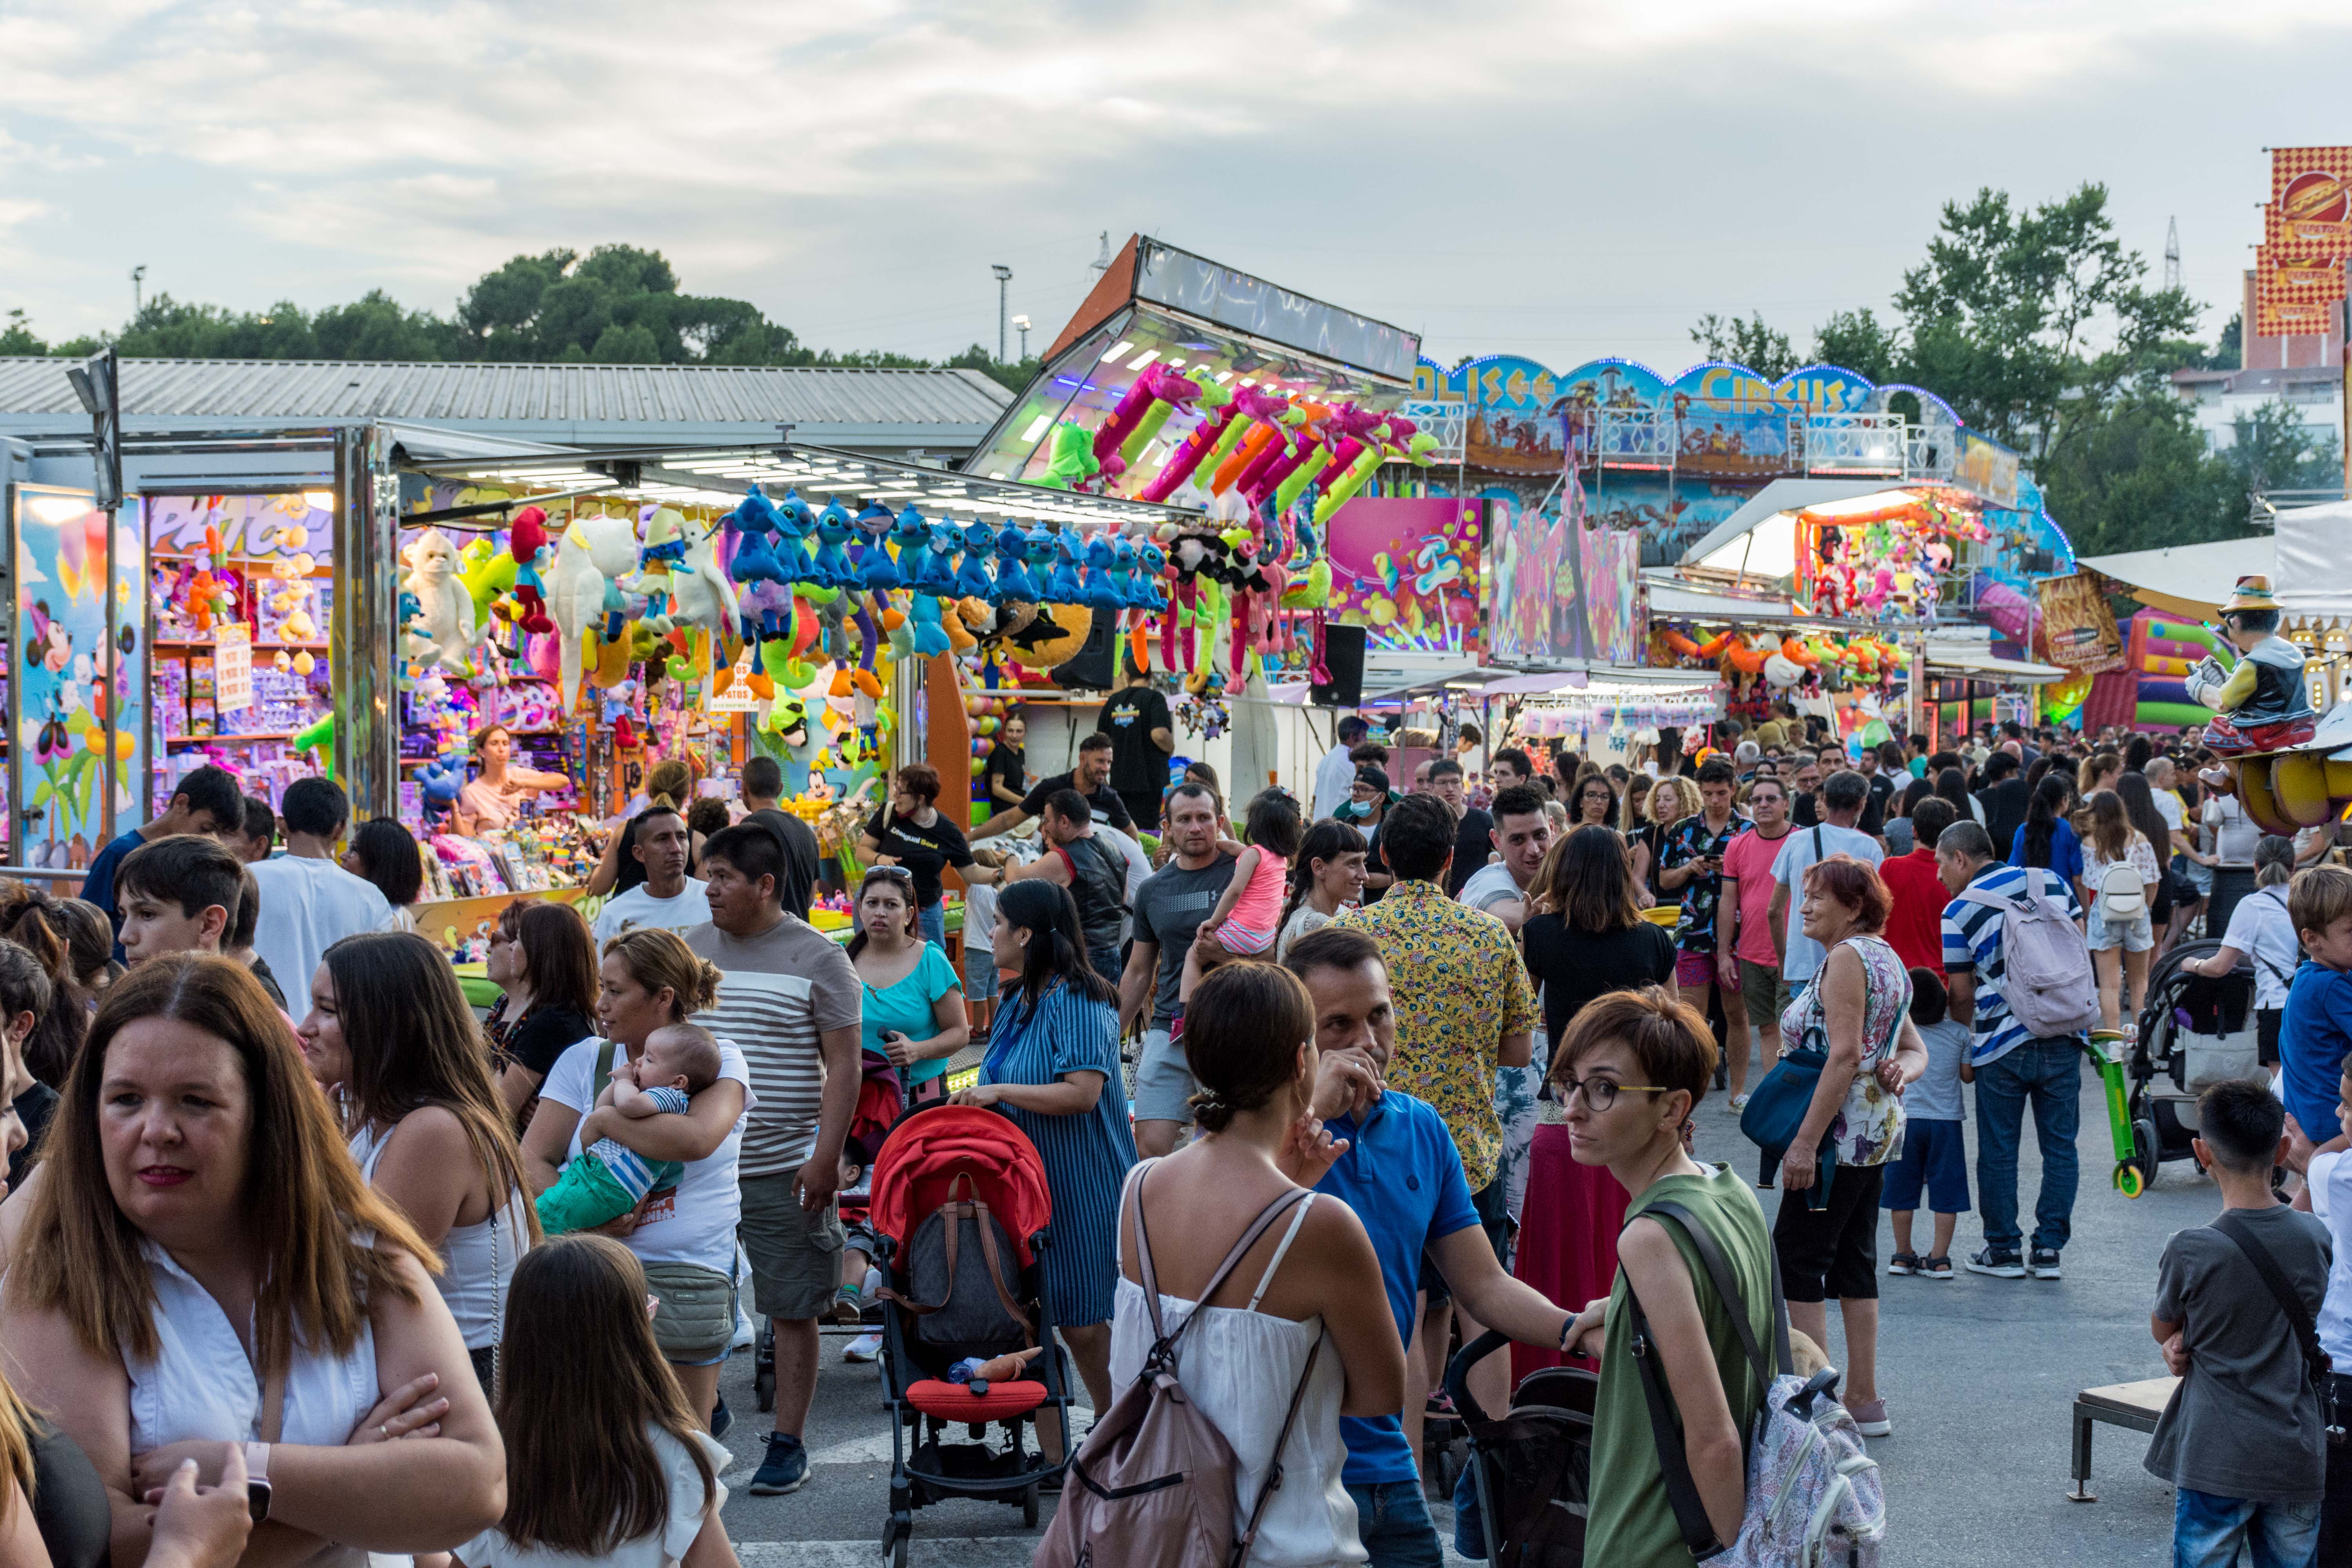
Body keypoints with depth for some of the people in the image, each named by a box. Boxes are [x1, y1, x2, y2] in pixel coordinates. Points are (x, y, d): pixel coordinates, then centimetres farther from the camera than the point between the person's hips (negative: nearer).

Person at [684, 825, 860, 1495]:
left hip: (786, 1169, -4)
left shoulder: (816, 957, -5)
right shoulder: (693, 949, 9)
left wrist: (826, 1157, -14)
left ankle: (787, 1445, 11)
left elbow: (843, 1066, -6)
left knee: (793, 1309, 2)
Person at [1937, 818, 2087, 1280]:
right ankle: (2049, 1250, 12)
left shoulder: (1958, 912, -4)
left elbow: (1961, 994, -1)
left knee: (1998, 1151, 8)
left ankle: (2003, 1250, 15)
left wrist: (1966, 1054, 10)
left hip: (2003, 1045, -3)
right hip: (2063, 1039, 4)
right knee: (2060, 1146, 9)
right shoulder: (2052, 882, 7)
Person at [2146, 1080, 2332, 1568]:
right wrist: (2188, 1341, 1)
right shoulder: (2317, 1239, -3)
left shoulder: (2192, 1252, -16)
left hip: (2218, 1462, -4)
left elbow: (2161, 1329, 2)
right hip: (2300, 1459, 4)